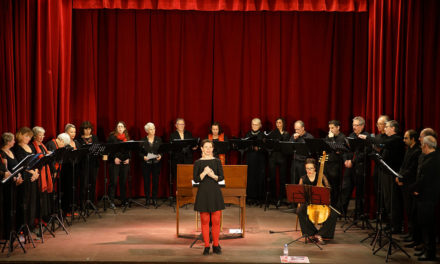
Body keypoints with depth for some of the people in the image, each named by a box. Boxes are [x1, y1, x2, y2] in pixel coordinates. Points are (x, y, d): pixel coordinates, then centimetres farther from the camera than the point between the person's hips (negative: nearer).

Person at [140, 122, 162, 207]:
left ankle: (154, 199, 9)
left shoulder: (158, 140, 7)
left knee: (155, 181, 0)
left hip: (156, 163, 1)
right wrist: (143, 157, -15)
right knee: (146, 181, 1)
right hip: (146, 164, -1)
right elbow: (140, 152, 3)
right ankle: (147, 199, 12)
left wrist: (160, 155, -13)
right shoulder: (143, 141, 3)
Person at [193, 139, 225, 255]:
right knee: (205, 221, 2)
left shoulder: (217, 161, 5)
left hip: (215, 193, 1)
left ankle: (216, 245, 12)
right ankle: (206, 246, 10)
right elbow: (195, 179, -4)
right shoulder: (198, 162, 3)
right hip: (203, 192, -1)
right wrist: (204, 173, -19)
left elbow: (221, 177, 1)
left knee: (216, 221, 0)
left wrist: (213, 175, -17)